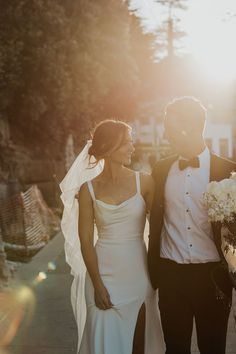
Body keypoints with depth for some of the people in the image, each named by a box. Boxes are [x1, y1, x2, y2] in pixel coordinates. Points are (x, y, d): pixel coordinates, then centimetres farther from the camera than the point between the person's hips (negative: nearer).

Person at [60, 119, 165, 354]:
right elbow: (86, 241, -2)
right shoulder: (88, 189, -2)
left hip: (138, 273, 1)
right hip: (104, 273, 0)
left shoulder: (143, 182, -1)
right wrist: (97, 286, -7)